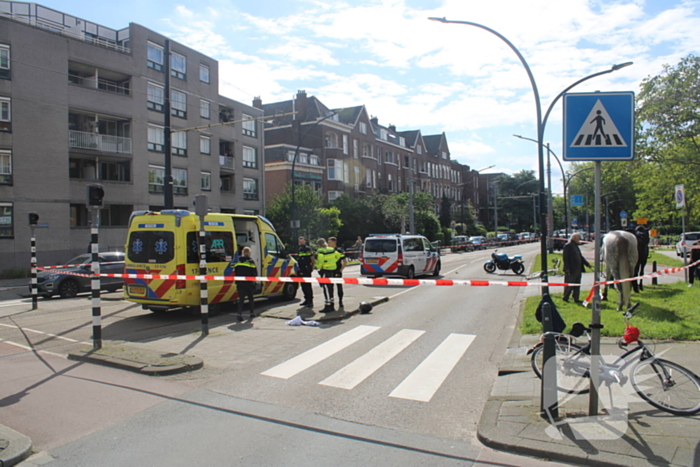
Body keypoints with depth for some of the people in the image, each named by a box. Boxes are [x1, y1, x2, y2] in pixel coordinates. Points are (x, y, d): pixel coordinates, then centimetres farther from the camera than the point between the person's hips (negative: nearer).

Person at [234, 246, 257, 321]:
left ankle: (240, 314, -9)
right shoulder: (251, 261, -7)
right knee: (251, 298, 14)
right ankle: (252, 313, 23)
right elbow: (255, 273, -6)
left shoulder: (238, 262, 6)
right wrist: (253, 279, 11)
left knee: (241, 299, 4)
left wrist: (237, 282, 16)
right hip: (249, 283, -3)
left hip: (240, 283, 3)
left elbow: (235, 272, 9)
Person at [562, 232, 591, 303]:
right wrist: (567, 268, -20)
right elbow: (565, 258, -15)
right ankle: (565, 298, 9)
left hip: (578, 269, 9)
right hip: (571, 270, -9)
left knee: (577, 285, 9)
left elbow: (580, 256, 24)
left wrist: (587, 264, 18)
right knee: (569, 284, -2)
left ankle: (576, 299, 15)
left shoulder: (576, 246, 17)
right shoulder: (567, 246, -10)